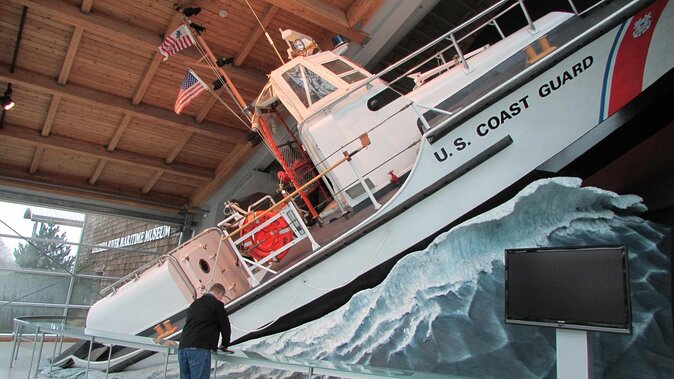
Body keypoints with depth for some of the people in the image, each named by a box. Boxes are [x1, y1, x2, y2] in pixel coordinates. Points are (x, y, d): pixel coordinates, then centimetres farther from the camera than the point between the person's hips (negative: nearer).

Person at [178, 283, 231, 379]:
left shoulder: (194, 304, 25)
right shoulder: (217, 304, 2)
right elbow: (225, 326, 6)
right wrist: (225, 345, 25)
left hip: (183, 347, 7)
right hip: (199, 349, -7)